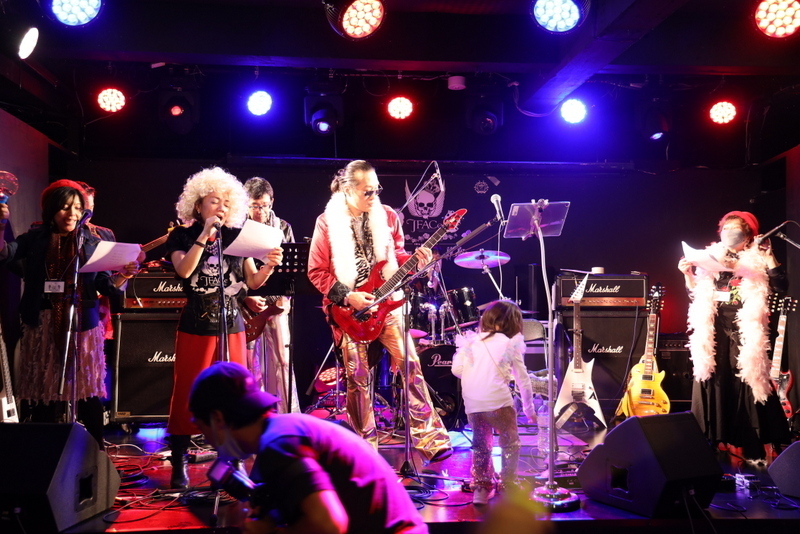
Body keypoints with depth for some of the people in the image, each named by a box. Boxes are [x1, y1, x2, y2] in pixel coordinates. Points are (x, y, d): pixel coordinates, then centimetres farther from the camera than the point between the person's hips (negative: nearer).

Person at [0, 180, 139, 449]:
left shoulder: (92, 242, 4)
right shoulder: (36, 238, 3)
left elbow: (105, 286, 0)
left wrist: (123, 276, -20)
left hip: (82, 326, 0)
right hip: (42, 327, 1)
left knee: (88, 394, -1)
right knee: (41, 393, 7)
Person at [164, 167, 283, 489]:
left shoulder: (236, 237, 8)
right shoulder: (183, 236, 1)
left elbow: (252, 282, 6)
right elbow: (184, 270, -18)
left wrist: (269, 267, -14)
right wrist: (204, 235, -19)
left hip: (232, 325, 3)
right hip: (196, 326, -3)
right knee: (188, 394, -1)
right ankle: (179, 465, 8)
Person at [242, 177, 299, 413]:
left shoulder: (283, 228, 6)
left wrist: (284, 297, -6)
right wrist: (247, 297, -13)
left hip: (277, 305, 1)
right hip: (246, 307, -1)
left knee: (282, 362, 2)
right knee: (249, 365, 5)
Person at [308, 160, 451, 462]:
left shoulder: (387, 217, 4)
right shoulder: (327, 222, -5)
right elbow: (317, 272, -4)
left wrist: (415, 260, -7)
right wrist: (347, 296, -14)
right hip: (348, 309, -2)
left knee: (409, 364, -7)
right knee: (357, 376, 1)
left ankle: (430, 438, -3)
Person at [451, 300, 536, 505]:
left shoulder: (471, 341, 13)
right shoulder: (511, 344, 8)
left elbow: (457, 369, 4)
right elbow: (523, 380, 8)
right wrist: (529, 408, 18)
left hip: (472, 403, 3)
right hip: (498, 401, -3)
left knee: (481, 445, 20)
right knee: (510, 444, 15)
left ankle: (481, 488, 20)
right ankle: (509, 485, 11)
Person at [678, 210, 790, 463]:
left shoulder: (757, 261, 5)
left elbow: (780, 286, -9)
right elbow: (696, 295, 16)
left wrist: (769, 257, -12)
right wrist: (687, 273, 2)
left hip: (744, 332, -3)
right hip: (713, 331, 3)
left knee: (748, 386, -4)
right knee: (713, 385, 2)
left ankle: (753, 451, 2)